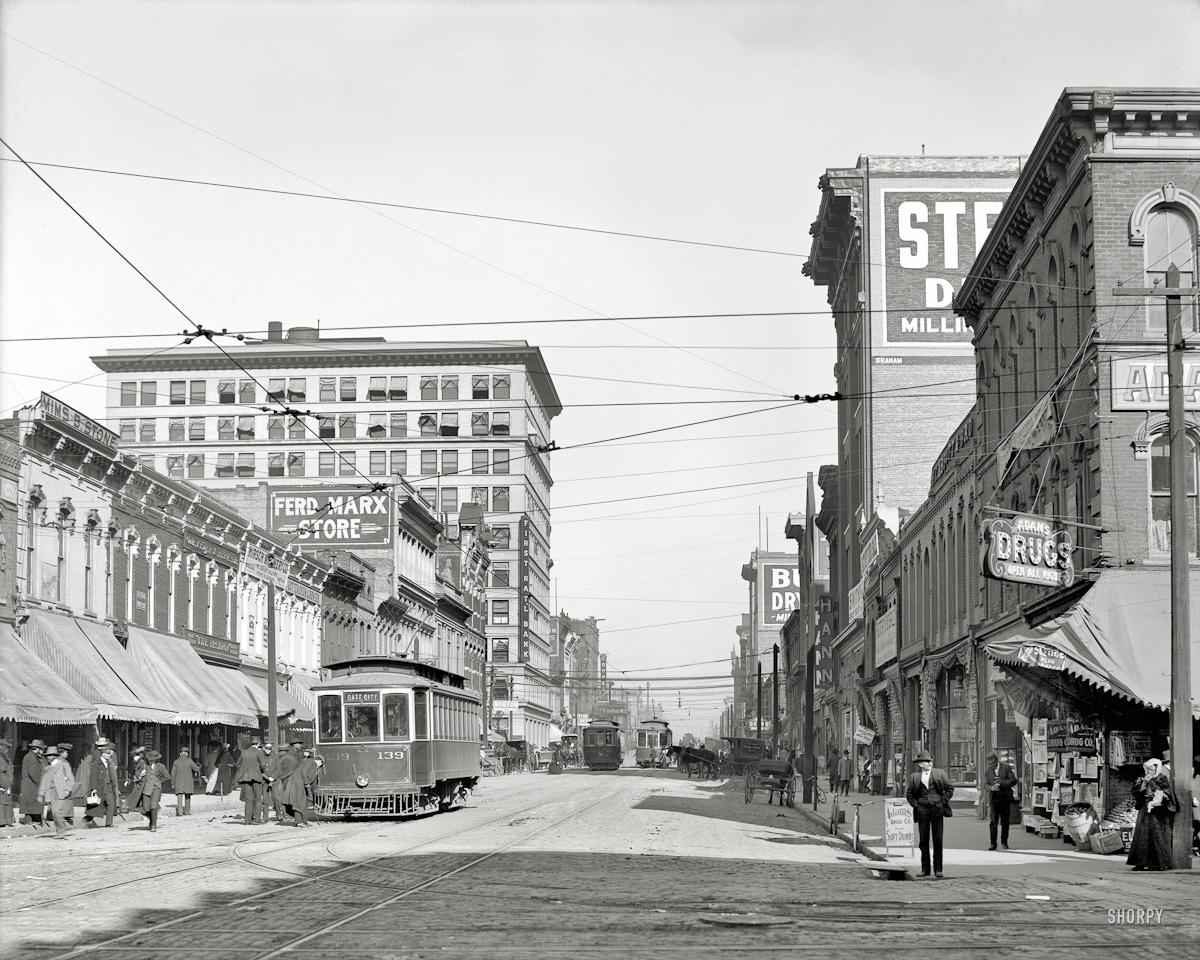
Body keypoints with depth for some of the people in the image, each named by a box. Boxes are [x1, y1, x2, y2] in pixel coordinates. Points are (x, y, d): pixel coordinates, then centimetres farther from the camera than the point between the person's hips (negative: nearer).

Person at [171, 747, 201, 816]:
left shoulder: (176, 762, 0)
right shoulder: (189, 761, -6)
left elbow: (173, 774, 1)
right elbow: (197, 769, -4)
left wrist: (173, 783, 8)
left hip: (179, 782, 0)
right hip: (188, 782, 0)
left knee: (179, 796, -5)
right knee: (187, 797, 15)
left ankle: (179, 811, -23)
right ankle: (187, 811, 21)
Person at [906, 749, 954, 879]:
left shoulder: (940, 773, 6)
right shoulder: (914, 777, 7)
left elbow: (949, 789, 9)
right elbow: (909, 794, 13)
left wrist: (943, 801, 0)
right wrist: (915, 804, 0)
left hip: (937, 809, 0)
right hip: (922, 810, 1)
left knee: (938, 840, -1)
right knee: (924, 840, 2)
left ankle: (938, 869, 5)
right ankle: (925, 869, 7)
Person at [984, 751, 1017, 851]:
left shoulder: (1006, 768, 2)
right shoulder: (987, 771, 8)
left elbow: (1013, 781, -2)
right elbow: (986, 784, 2)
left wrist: (1002, 782, -17)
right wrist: (991, 788, -22)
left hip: (1005, 798, 0)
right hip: (994, 798, 0)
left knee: (1005, 821, 5)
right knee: (993, 822, -9)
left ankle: (1004, 842, 17)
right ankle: (993, 843, -8)